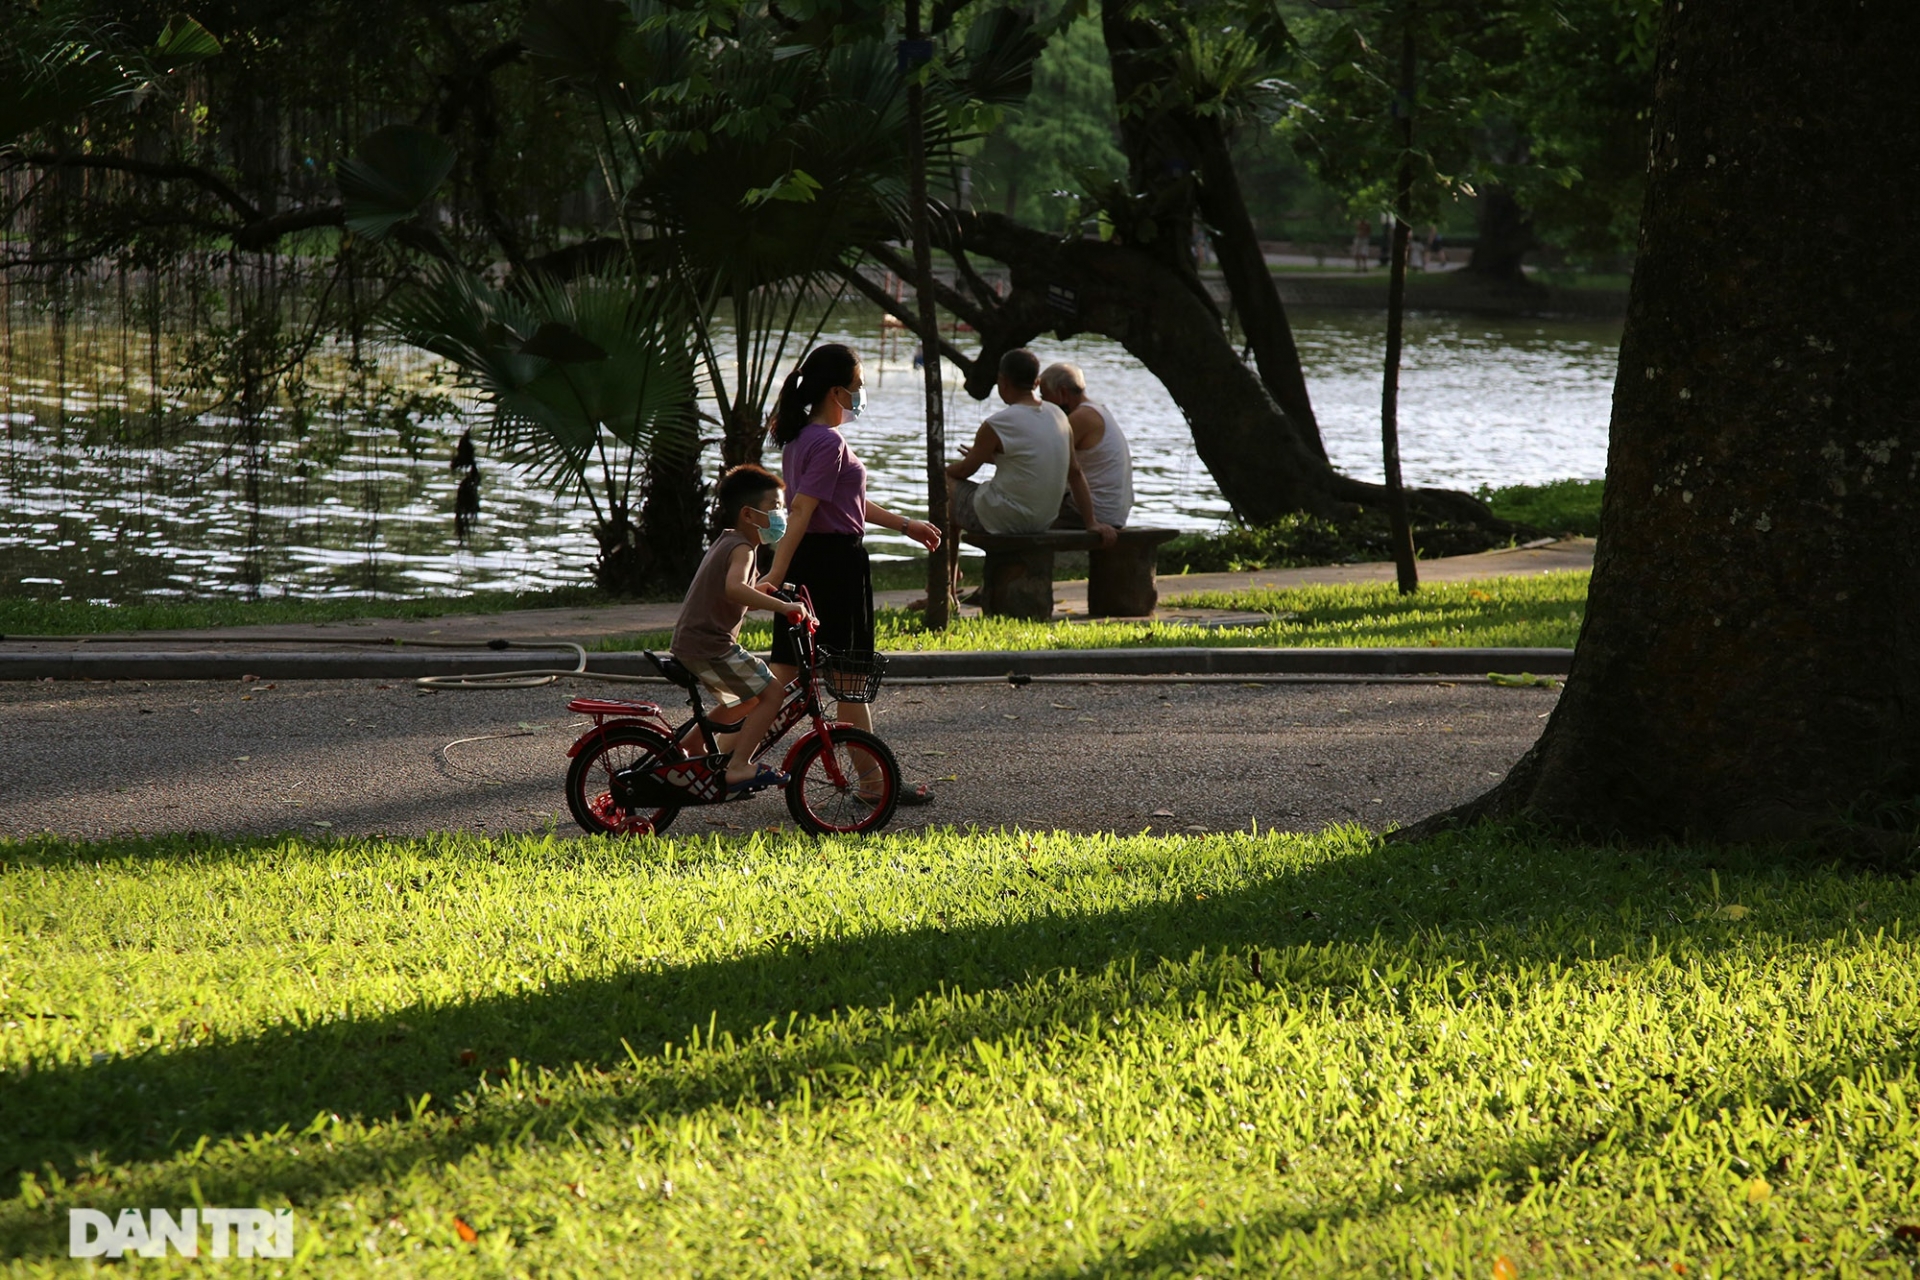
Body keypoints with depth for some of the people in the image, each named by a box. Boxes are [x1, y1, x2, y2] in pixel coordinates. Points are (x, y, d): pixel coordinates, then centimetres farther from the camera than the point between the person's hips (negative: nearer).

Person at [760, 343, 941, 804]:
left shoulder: (799, 437, 14)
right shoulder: (830, 443, -17)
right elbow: (801, 511, -23)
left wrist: (907, 525, 28)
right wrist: (776, 575, -27)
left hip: (806, 561, 9)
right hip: (836, 562, -9)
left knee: (786, 671, 10)